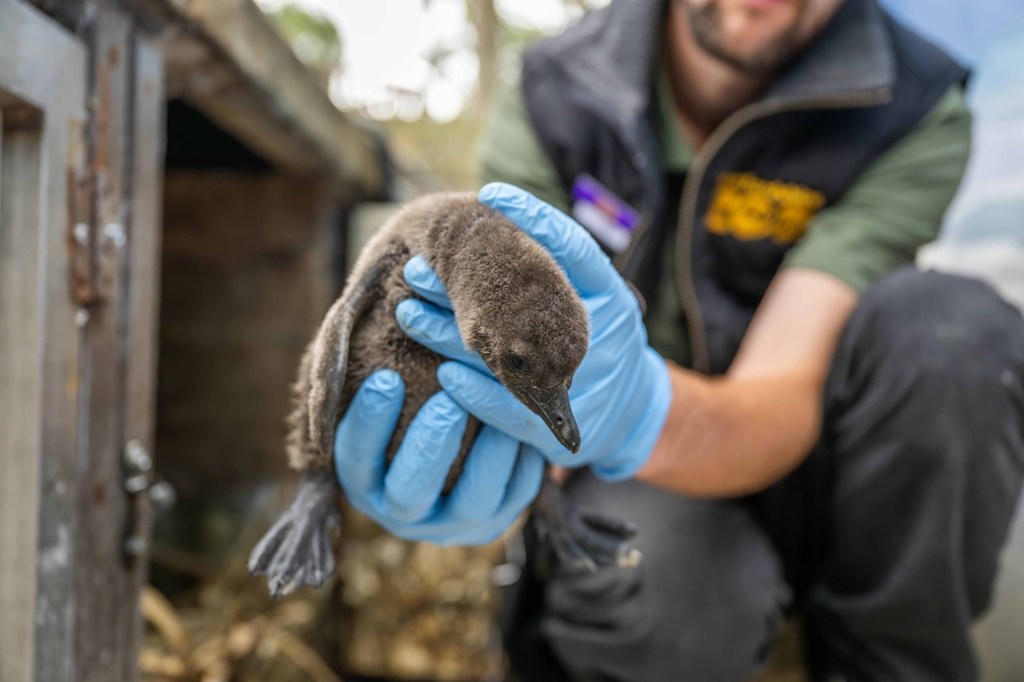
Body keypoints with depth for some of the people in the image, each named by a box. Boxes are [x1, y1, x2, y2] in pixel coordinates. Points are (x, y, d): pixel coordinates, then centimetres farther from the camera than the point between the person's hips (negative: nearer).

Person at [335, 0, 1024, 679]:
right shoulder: (547, 105, -12)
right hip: (640, 479, 0)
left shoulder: (918, 117, -17)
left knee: (951, 325, -29)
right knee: (637, 594, -35)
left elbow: (787, 404, -27)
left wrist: (638, 411, -50)